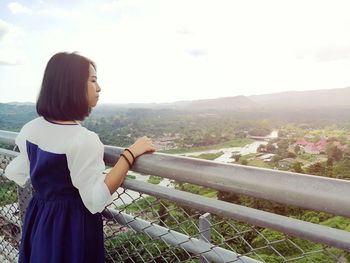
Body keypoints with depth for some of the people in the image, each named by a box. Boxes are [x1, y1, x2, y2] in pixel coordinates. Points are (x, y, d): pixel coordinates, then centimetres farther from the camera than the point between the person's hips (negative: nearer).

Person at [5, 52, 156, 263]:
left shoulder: (32, 129, -4)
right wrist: (130, 154, -30)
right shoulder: (84, 139, -28)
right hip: (72, 225, -7)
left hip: (38, 219, 7)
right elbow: (96, 199, -28)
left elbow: (16, 174, 8)